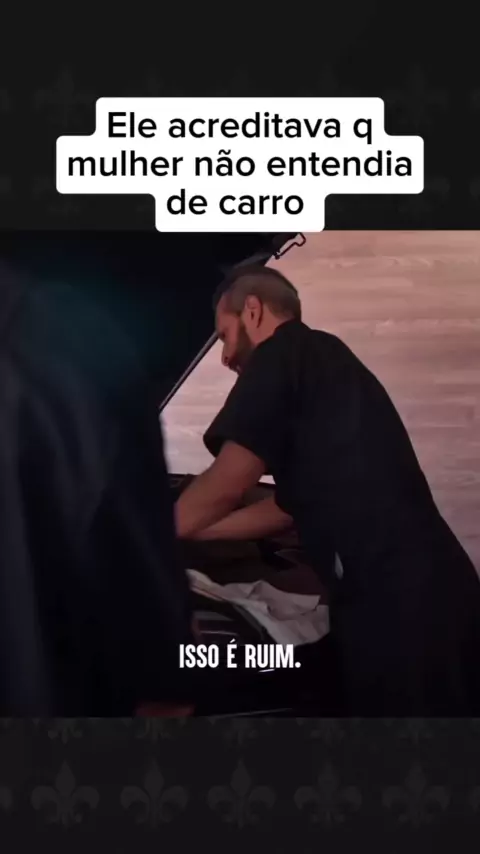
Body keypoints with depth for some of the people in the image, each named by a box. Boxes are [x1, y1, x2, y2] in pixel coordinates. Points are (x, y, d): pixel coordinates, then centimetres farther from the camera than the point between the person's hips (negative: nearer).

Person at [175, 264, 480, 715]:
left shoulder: (285, 355, -3)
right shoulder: (325, 364, 25)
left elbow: (225, 486, -7)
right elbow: (290, 506, 29)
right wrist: (187, 532, 32)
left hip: (397, 608, -10)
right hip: (438, 592, 10)